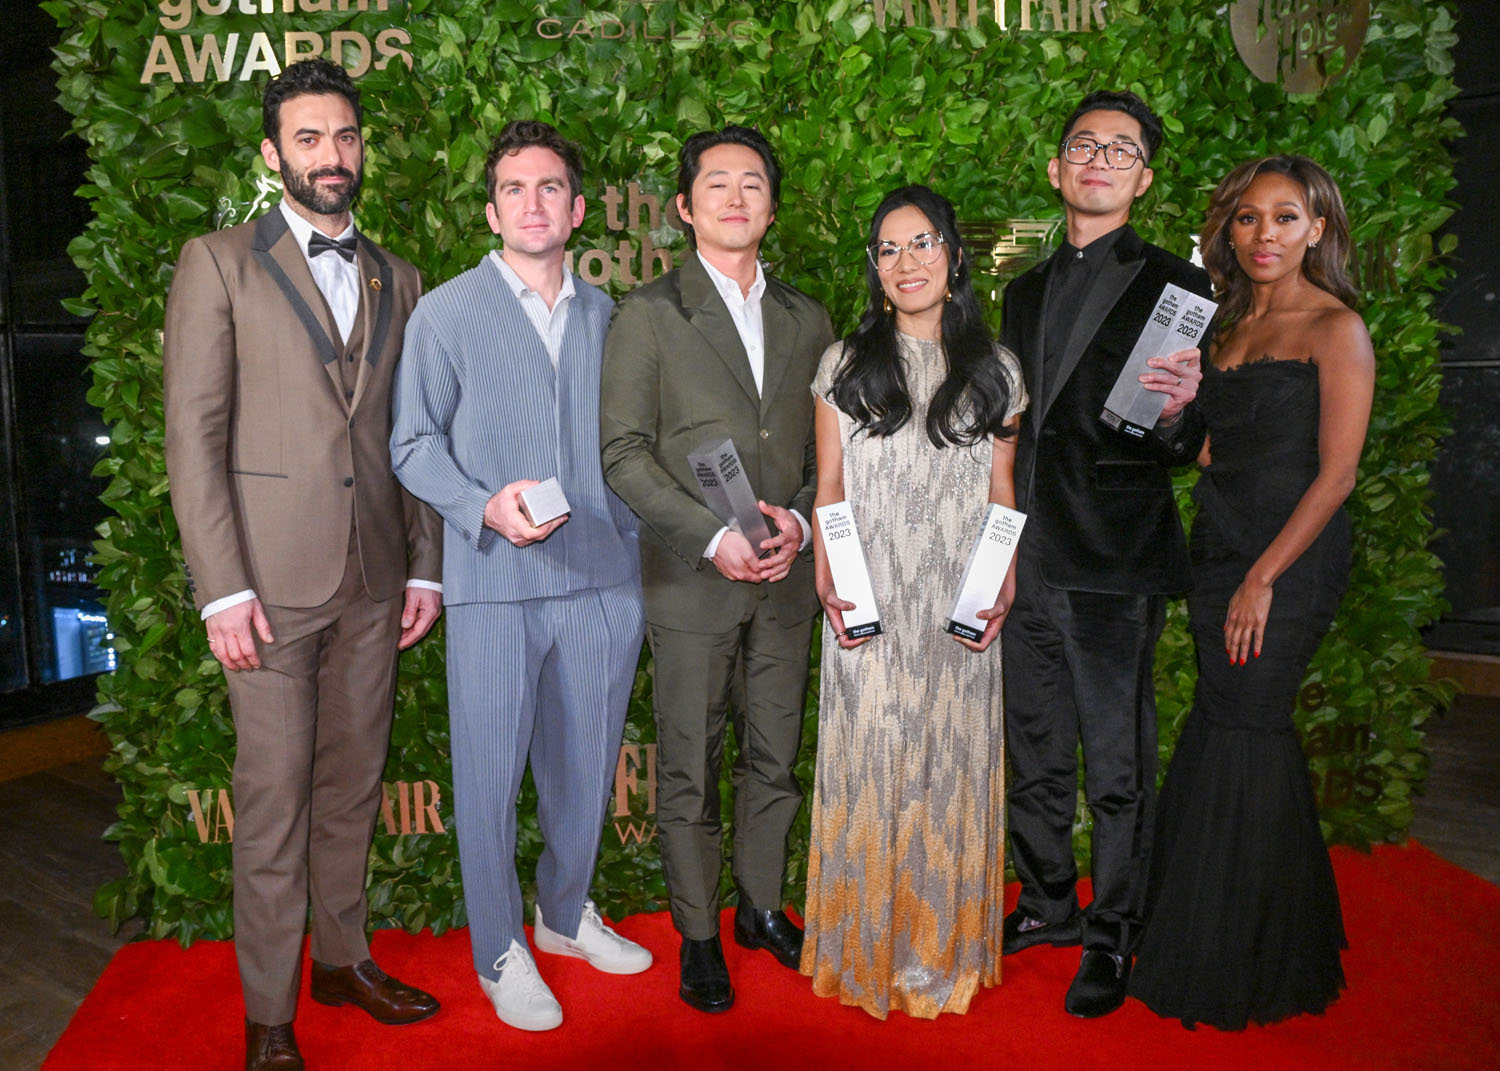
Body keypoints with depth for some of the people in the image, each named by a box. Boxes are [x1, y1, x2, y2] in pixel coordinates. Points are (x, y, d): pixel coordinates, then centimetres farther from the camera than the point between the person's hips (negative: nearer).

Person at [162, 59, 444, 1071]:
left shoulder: (396, 279, 13)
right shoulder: (220, 262, 1)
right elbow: (194, 432, -5)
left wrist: (425, 566, 8)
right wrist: (224, 588, -12)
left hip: (374, 580, 4)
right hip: (271, 577, -4)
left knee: (354, 782, 13)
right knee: (274, 798, 3)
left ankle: (342, 955, 31)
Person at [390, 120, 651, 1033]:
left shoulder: (609, 316, 12)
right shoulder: (445, 313, 3)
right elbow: (415, 444, 2)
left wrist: (639, 553, 11)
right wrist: (484, 506, -16)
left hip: (603, 580, 4)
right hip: (494, 584, -3)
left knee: (587, 765, 13)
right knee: (490, 775, 4)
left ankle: (567, 913, 36)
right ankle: (500, 952, 25)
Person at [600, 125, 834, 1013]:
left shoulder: (808, 319, 12)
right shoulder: (647, 316, -1)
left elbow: (829, 447, 13)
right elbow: (625, 454, -7)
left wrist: (800, 519, -6)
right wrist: (713, 534, -16)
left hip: (788, 580, 4)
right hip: (692, 578, -3)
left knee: (776, 759, 14)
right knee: (689, 770, 6)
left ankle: (763, 905, 33)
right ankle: (698, 933, 23)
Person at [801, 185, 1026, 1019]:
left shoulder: (996, 372, 9)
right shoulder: (846, 365, 6)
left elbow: (1003, 494, 9)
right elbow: (829, 489, 5)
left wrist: (1004, 589, -3)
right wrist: (827, 585, -6)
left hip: (960, 610, 1)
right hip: (869, 609, -1)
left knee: (954, 765, 8)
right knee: (868, 763, 5)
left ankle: (945, 946, 26)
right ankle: (868, 945, 23)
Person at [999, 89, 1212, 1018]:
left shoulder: (1175, 287, -2)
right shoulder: (1026, 293, 15)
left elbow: (1185, 449, -6)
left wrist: (1175, 411, -28)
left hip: (1115, 567, -5)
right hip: (1027, 559, 6)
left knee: (1118, 768, 5)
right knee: (1035, 756, 17)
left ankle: (1112, 937, 25)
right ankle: (1050, 904, 37)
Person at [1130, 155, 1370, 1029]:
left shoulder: (1337, 329, -6)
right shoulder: (1237, 327, 15)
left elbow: (1335, 473, -12)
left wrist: (1263, 579, -16)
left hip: (1290, 563, -7)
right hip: (1221, 555, 7)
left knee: (1241, 739, -4)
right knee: (1230, 735, 10)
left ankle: (1251, 967, 15)